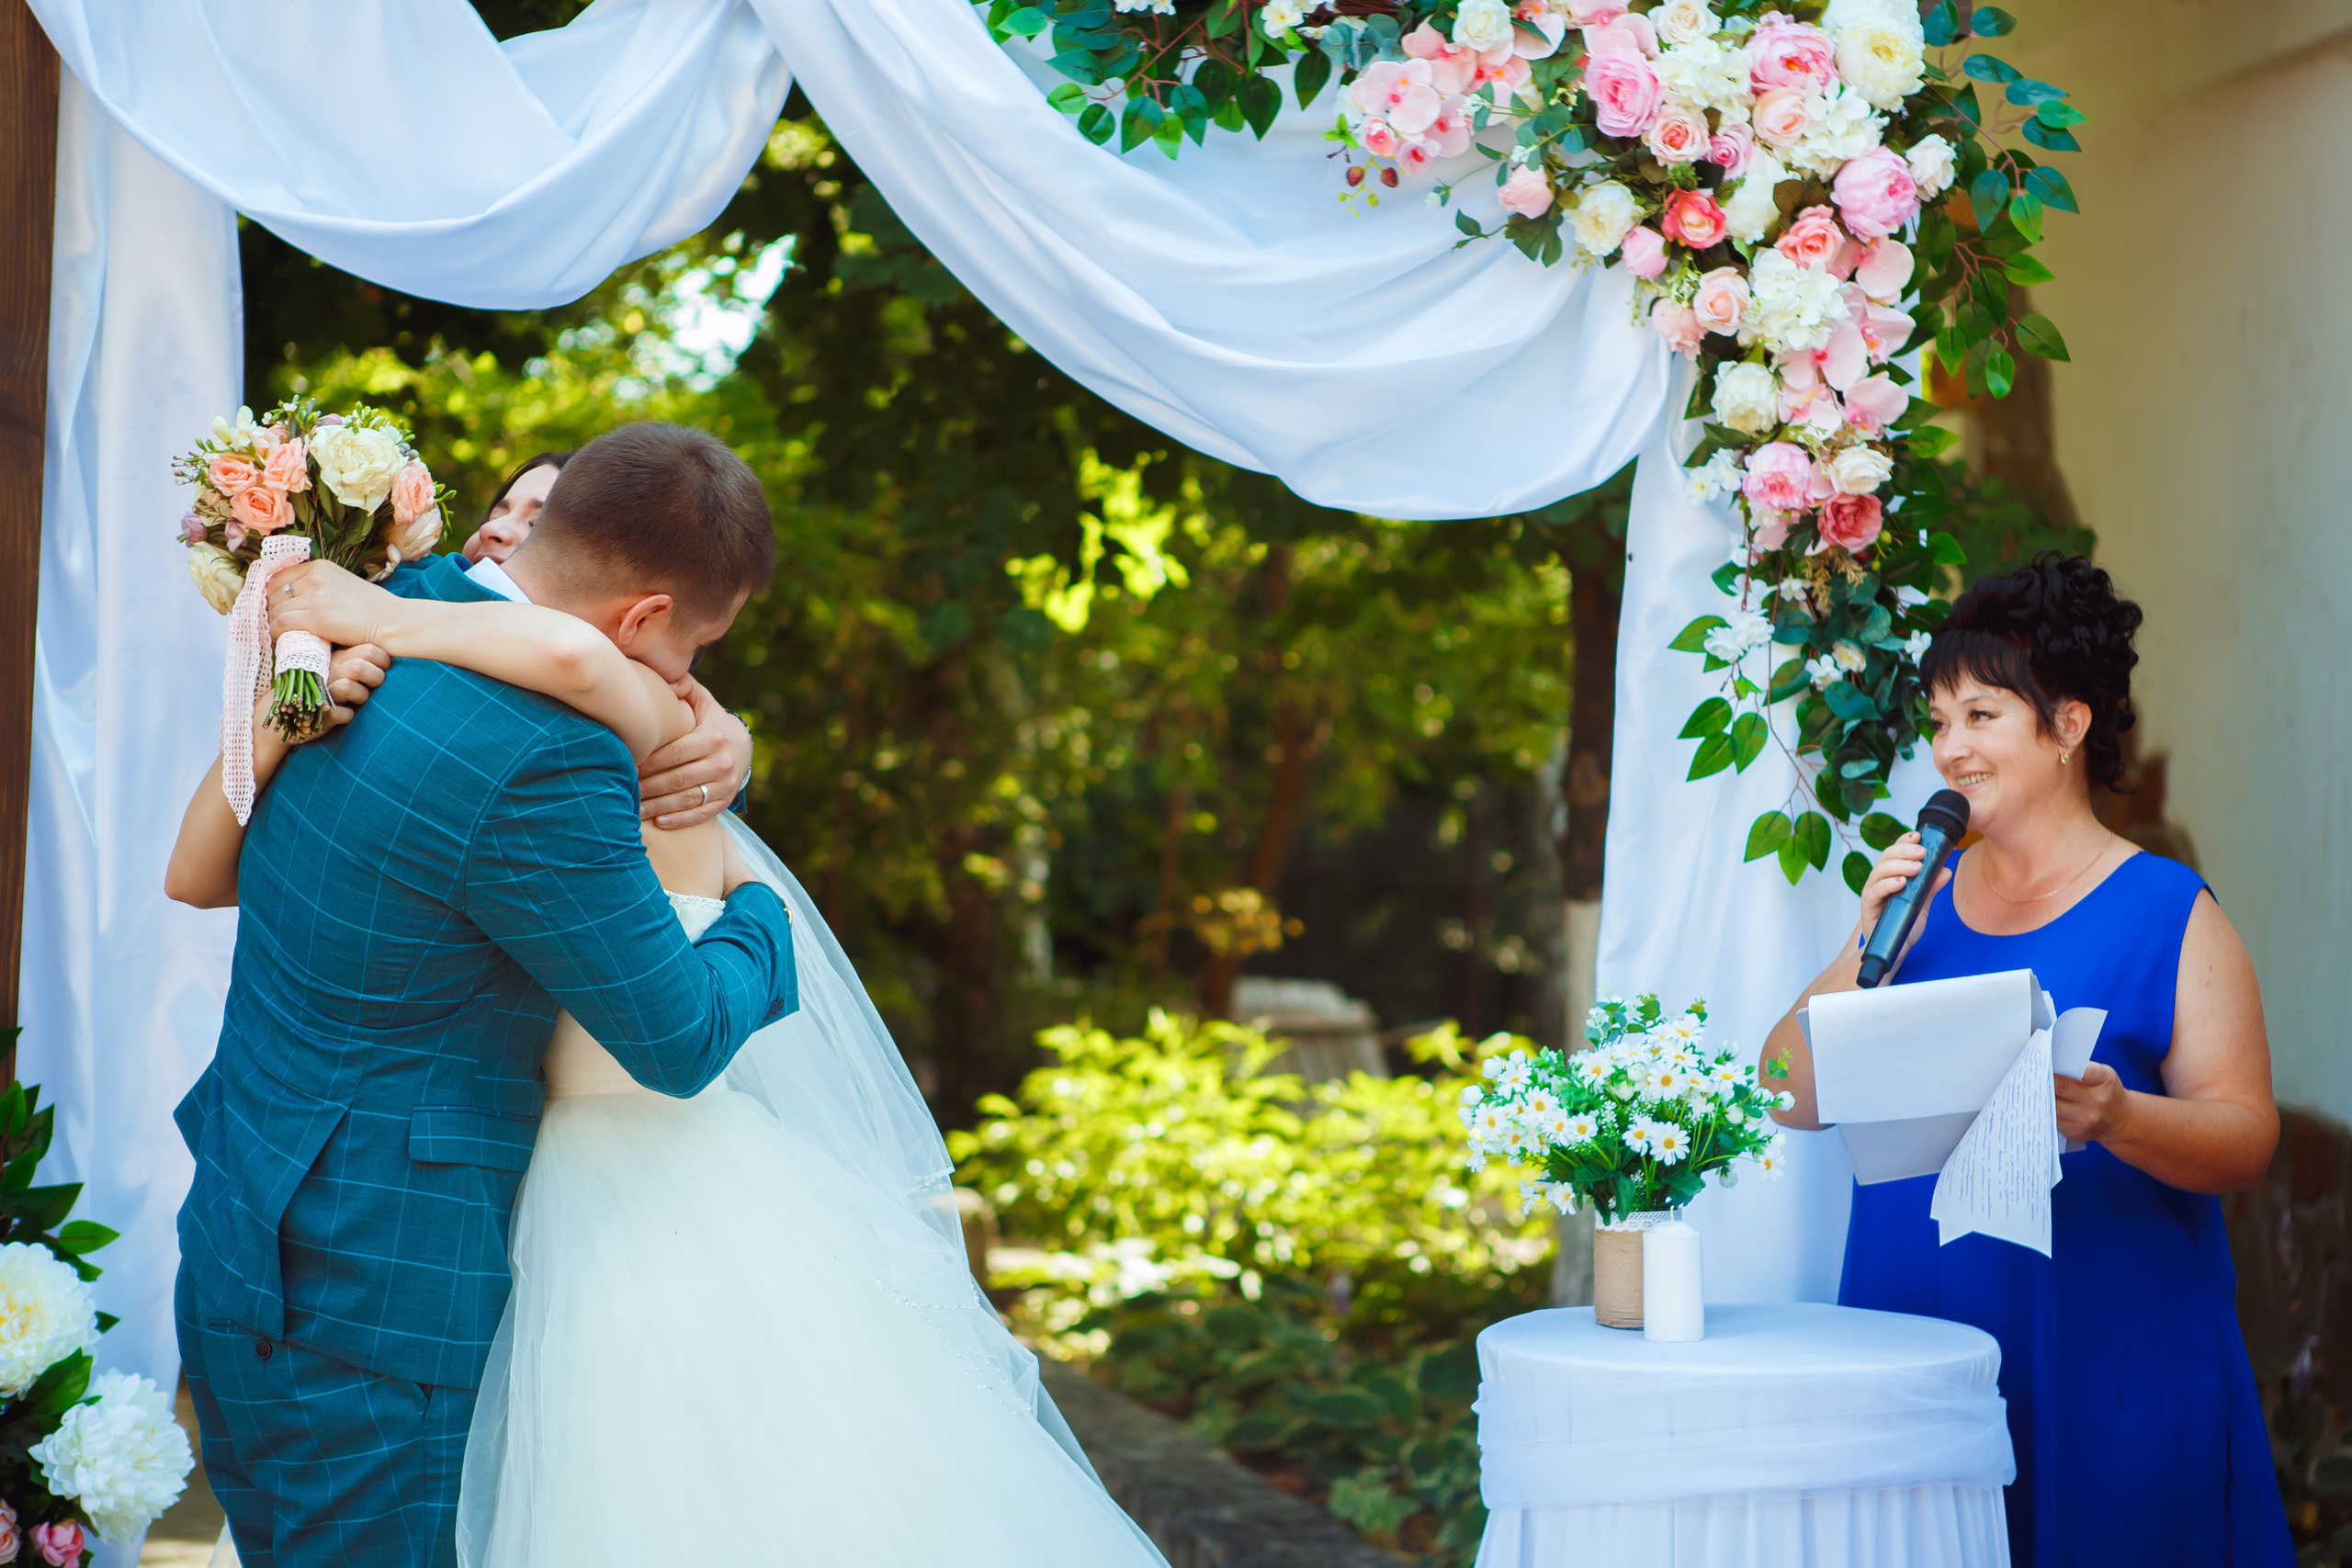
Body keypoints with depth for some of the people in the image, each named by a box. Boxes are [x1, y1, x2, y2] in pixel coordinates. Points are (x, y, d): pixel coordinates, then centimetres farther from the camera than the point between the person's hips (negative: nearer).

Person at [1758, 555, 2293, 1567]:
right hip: (1914, 1332, 4)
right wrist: (1868, 944, -5)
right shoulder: (1920, 895, 12)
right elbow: (1791, 1097, 8)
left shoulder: (2170, 913, -1)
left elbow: (2247, 1139, -8)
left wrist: (2115, 1118, -27)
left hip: (2105, 1357, -4)